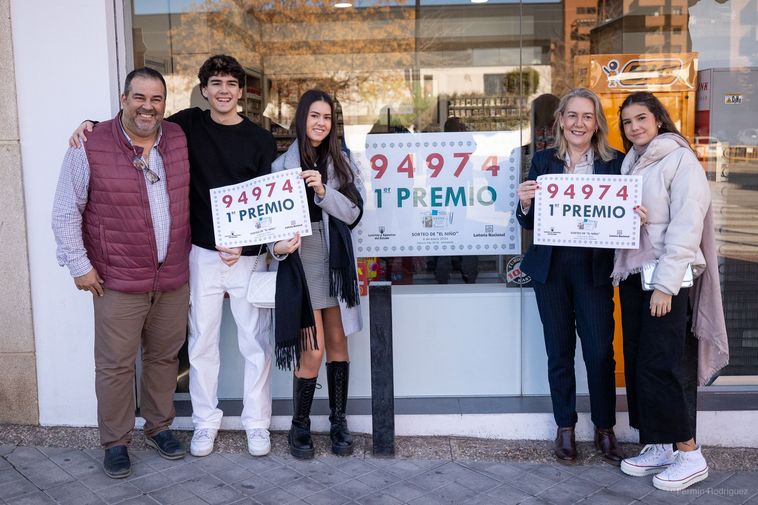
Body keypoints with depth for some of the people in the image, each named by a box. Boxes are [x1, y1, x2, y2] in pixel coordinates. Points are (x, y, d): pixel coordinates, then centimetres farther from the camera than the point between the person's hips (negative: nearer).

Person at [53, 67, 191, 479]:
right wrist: (79, 265, -6)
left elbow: (194, 196, 18)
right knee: (115, 364, 3)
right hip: (118, 280, -4)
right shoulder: (91, 146, -9)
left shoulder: (180, 140, 4)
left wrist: (190, 254, 15)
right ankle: (115, 442, 21)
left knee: (164, 356, 15)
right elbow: (66, 211, -4)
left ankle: (158, 427, 33)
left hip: (173, 277, 4)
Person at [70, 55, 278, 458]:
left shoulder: (260, 140, 1)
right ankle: (205, 421, 26)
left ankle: (257, 423, 21)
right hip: (202, 253, 1)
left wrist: (244, 243, -12)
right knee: (202, 342, 9)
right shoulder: (189, 124, 4)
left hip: (247, 255, -1)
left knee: (255, 343, 5)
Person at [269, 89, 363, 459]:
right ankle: (299, 427, 12)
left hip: (335, 259, 3)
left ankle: (339, 422, 20)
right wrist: (279, 245, -19)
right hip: (301, 258, -3)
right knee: (313, 349, -6)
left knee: (338, 341, 7)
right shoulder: (283, 163, 2)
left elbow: (353, 212, 2)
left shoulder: (339, 162, 10)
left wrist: (323, 191, -14)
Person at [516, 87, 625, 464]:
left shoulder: (614, 162, 2)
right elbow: (529, 223, 4)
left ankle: (605, 429, 21)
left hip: (595, 268, -1)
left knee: (600, 351, 1)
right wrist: (524, 203, -16)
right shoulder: (544, 161, 4)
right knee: (559, 350, 10)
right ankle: (565, 428, 24)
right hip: (551, 267, 1)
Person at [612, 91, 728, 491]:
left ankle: (690, 455, 4)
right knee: (636, 363, 7)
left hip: (666, 279, -7)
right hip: (631, 275, 7)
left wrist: (665, 284, -19)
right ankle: (657, 447, 17)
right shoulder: (630, 164, 15)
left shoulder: (680, 160, -6)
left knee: (658, 366, -8)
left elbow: (686, 226, -14)